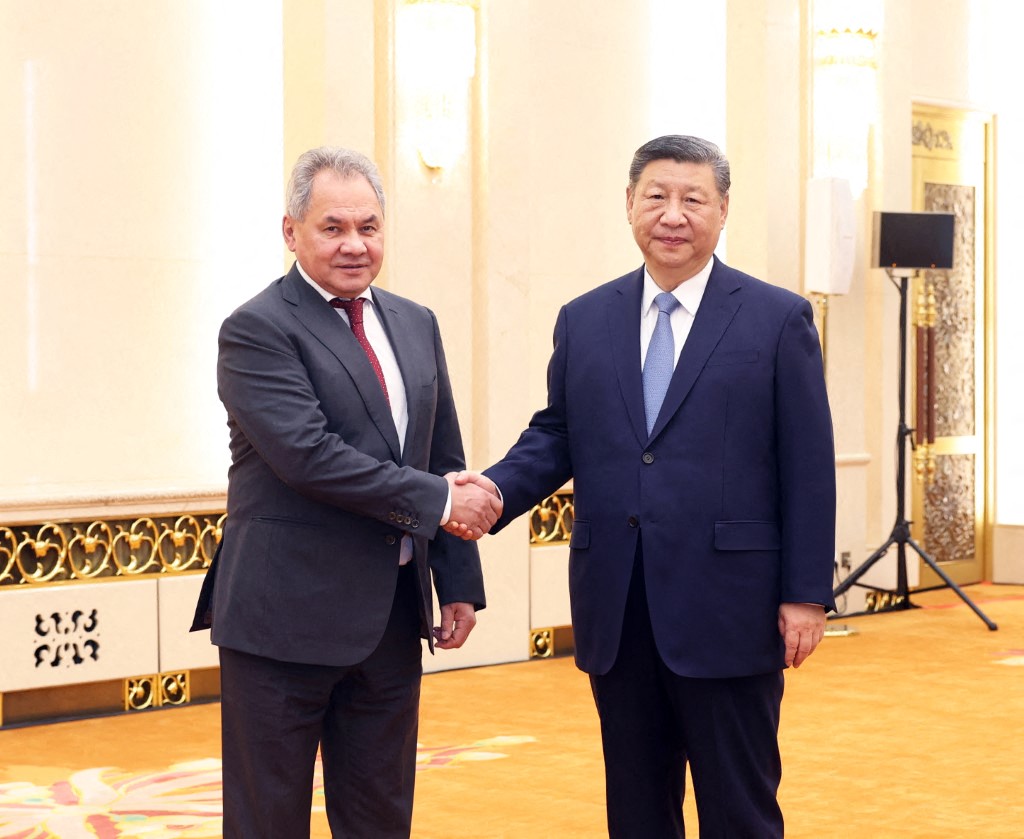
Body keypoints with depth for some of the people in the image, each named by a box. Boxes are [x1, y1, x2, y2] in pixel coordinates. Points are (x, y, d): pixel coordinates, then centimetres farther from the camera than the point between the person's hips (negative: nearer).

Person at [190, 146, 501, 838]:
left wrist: (460, 584, 10)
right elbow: (308, 454, -21)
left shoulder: (415, 325, 13)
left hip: (393, 618, 6)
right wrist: (434, 500, -16)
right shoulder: (257, 330, -9)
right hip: (287, 617, -6)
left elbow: (446, 461, 15)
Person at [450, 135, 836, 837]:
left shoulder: (778, 319, -1)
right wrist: (497, 489, -9)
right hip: (617, 613, 4)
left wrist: (806, 594, -8)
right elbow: (555, 435, 12)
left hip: (728, 612, -4)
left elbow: (808, 469, -3)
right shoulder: (585, 321, 10)